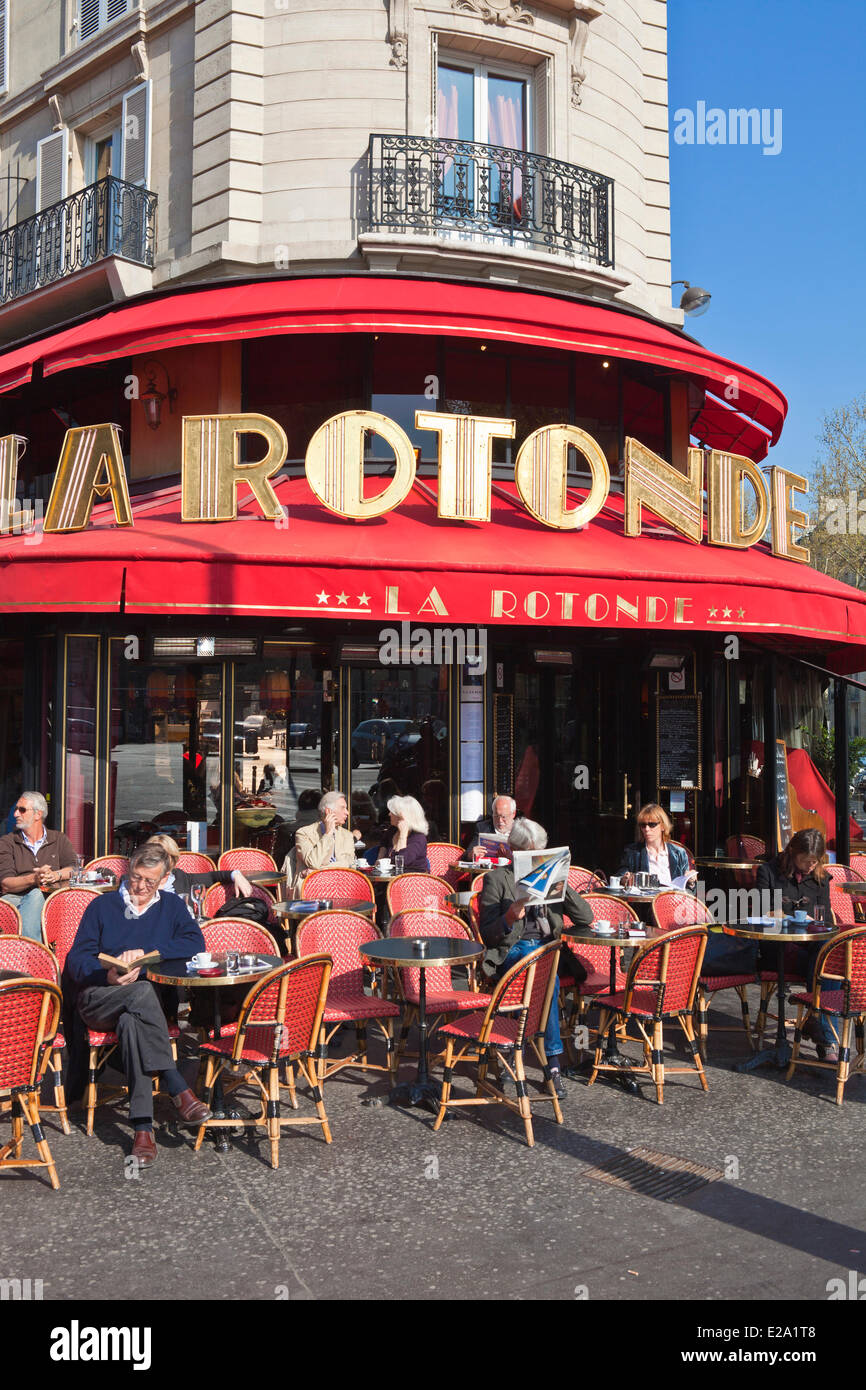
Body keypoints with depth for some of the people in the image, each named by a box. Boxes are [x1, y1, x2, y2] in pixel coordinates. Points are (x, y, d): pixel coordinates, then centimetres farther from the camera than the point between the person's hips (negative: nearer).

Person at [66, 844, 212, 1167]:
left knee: (131, 1022, -37)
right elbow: (76, 960, 2)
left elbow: (196, 943, -1)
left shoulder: (171, 905, 16)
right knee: (141, 992, -36)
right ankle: (178, 1089, -40)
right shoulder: (102, 906, 11)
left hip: (137, 1004, 1)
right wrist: (108, 976, -19)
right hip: (98, 1000, -1)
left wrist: (146, 952, -12)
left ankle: (143, 1127, -41)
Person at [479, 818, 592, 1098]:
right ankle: (554, 1062, -34)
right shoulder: (497, 878, 7)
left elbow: (586, 918, 12)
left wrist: (562, 887, -2)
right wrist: (508, 919, -19)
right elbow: (487, 935, 2)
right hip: (510, 952, -3)